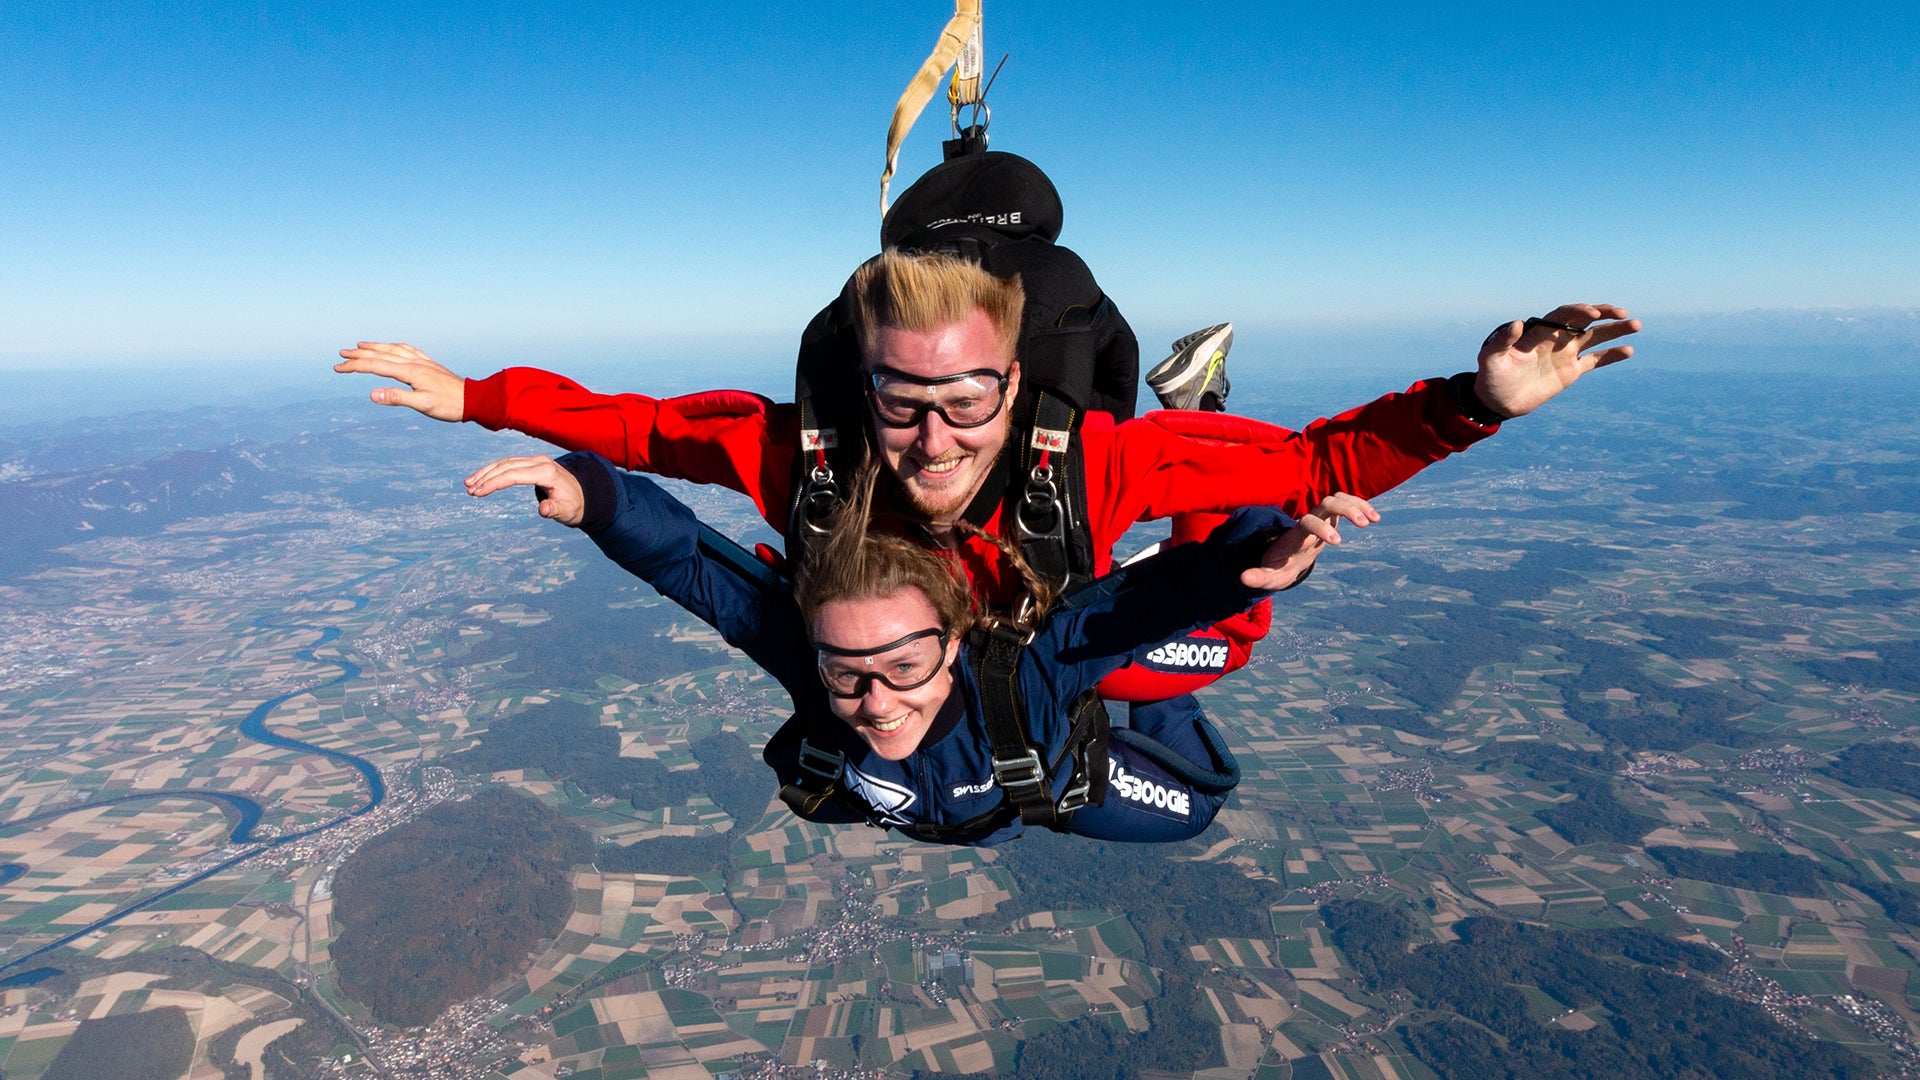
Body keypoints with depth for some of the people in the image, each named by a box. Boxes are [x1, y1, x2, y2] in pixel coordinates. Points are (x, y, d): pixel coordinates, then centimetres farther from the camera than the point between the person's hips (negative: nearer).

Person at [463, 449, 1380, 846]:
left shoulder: (1023, 671, -49)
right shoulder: (808, 650, -43)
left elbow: (1158, 597, -52)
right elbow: (686, 561, -44)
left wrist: (1254, 553, -70)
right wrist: (596, 495, -61)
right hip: (888, 804, 2)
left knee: (1191, 805, 17)